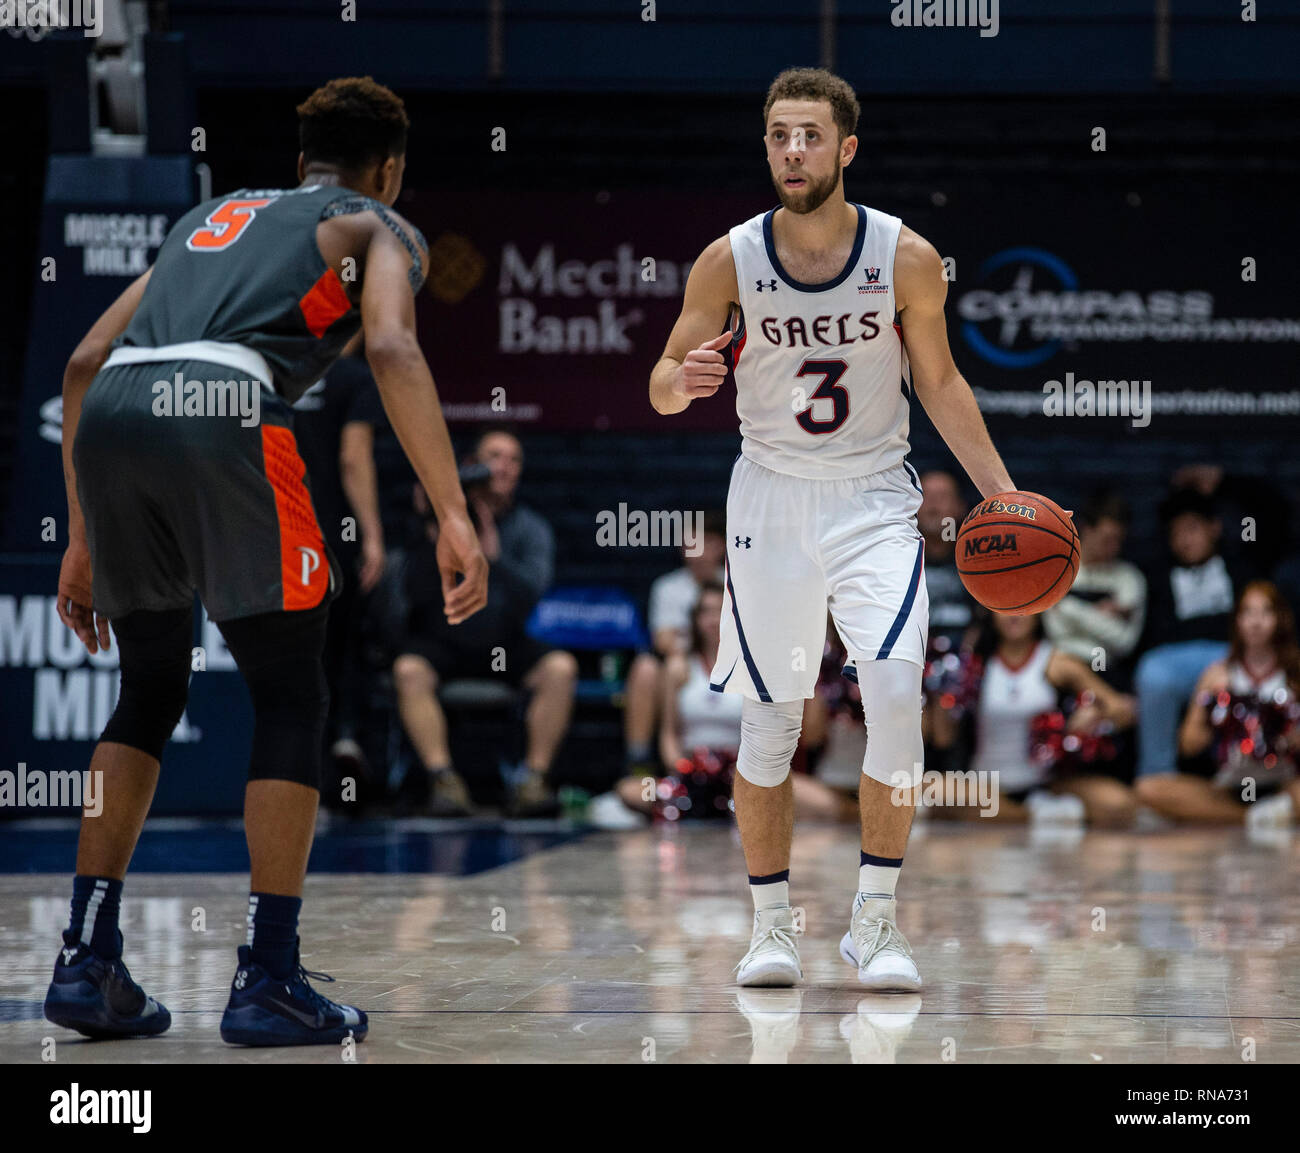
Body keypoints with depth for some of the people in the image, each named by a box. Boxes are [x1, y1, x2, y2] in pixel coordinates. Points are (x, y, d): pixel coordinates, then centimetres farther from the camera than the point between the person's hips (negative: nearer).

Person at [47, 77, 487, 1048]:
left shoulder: (212, 217, 37)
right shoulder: (377, 228, 21)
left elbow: (84, 363, 30)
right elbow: (391, 348, -2)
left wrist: (85, 541, 34)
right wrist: (455, 517, -8)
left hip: (108, 416, 5)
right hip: (223, 409, -5)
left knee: (150, 691, 21)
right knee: (290, 702, 8)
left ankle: (87, 961, 18)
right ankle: (268, 980, 6)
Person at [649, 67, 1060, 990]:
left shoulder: (908, 258, -7)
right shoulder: (730, 262, -7)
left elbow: (938, 380, 6)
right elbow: (663, 387, 2)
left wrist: (1002, 491, 0)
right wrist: (685, 380, -22)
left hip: (874, 499, -1)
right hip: (771, 497, 1)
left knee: (896, 691, -18)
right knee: (769, 720, 3)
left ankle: (876, 917, -6)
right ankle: (772, 922, 18)